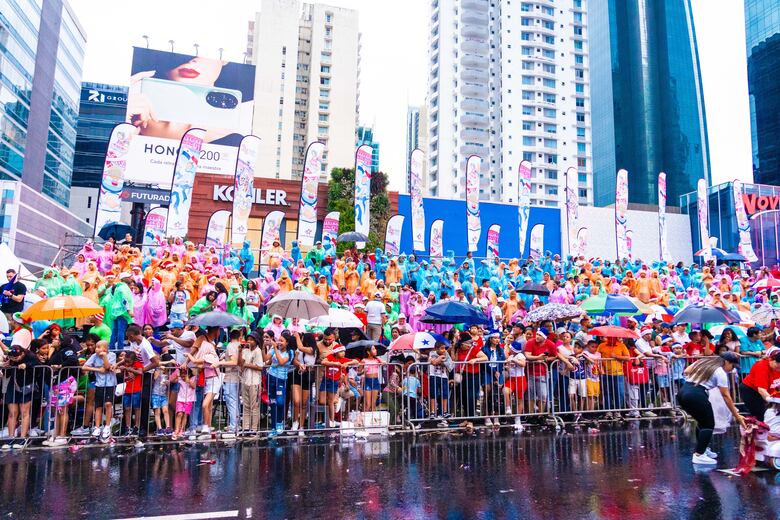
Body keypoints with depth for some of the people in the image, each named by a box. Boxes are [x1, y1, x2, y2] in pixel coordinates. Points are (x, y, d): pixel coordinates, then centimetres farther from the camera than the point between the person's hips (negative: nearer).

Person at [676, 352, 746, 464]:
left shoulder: (703, 361, 20)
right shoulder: (721, 373, 2)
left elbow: (685, 372, 19)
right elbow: (726, 396, 2)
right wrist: (737, 416, 7)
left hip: (682, 392, 7)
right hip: (696, 395, -7)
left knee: (702, 421, 25)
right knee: (709, 424, 7)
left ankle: (701, 449, 33)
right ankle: (698, 455, 1)